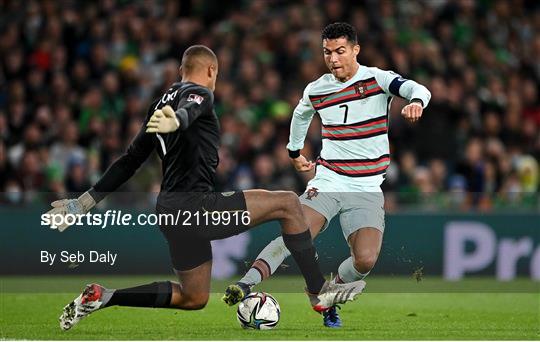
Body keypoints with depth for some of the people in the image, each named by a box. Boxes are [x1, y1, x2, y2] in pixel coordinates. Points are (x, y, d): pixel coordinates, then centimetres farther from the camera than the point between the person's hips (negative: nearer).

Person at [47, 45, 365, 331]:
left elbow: (130, 161, 22)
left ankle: (102, 296, 12)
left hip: (172, 210, 9)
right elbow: (188, 111, -30)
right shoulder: (199, 93, -4)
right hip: (196, 205, -9)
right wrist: (176, 121, -55)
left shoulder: (164, 103, 21)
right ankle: (319, 292, -3)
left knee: (193, 298, 20)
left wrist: (85, 202, 25)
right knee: (288, 204, -4)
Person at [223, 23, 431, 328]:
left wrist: (415, 101, -46)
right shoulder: (315, 90, 8)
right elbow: (301, 114, 32)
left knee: (366, 260, -20)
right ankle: (246, 285, -37)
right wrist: (294, 151, 39)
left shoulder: (377, 79, -5)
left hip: (367, 189, -2)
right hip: (326, 183, 2)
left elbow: (418, 89, -23)